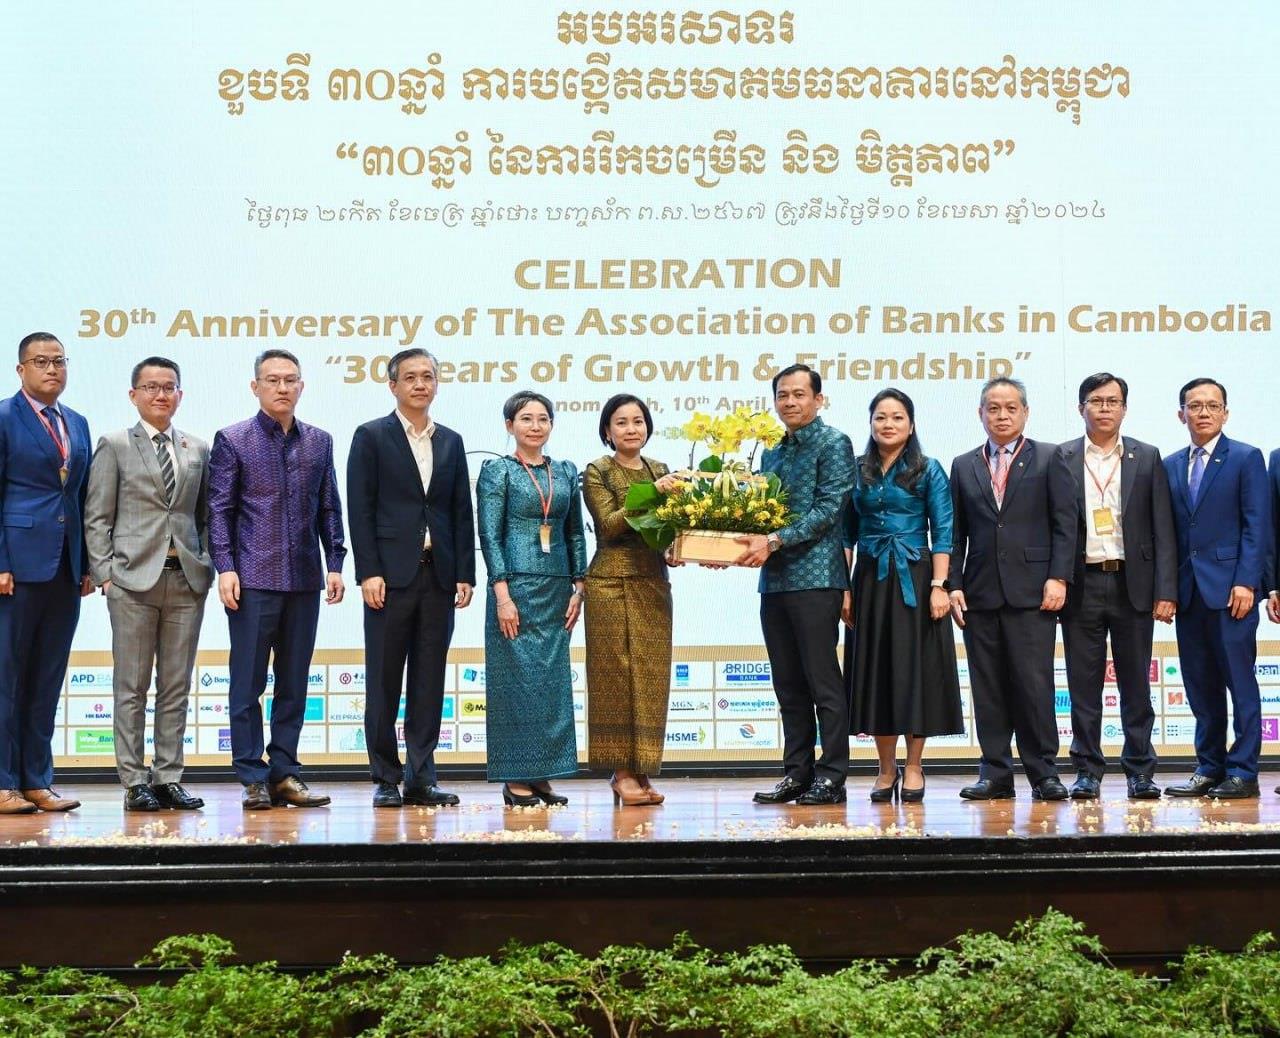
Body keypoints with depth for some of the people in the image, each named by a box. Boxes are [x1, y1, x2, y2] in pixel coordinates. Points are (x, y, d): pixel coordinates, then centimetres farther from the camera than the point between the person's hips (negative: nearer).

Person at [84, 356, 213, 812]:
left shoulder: (198, 449, 14)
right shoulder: (114, 446, 4)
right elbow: (97, 518, 1)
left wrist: (207, 566, 5)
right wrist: (104, 573, -7)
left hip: (187, 579, 3)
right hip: (134, 577, -3)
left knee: (176, 687, 5)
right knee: (131, 687, 0)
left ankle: (168, 778, 10)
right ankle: (135, 781, 4)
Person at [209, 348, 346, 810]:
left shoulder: (319, 442, 11)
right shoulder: (232, 440, 1)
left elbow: (329, 509, 12)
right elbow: (219, 509, -1)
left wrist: (335, 563, 4)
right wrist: (225, 567, -10)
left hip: (305, 580, 4)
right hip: (253, 578, -4)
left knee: (294, 683, 7)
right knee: (248, 682, -1)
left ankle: (284, 773, 14)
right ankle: (253, 778, 4)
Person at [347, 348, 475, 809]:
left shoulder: (451, 442, 14)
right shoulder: (371, 437, 2)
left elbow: (462, 513, 12)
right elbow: (360, 508, -4)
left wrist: (465, 575, 4)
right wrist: (368, 572, -12)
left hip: (439, 576, 4)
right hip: (391, 575, -4)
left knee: (429, 682, 5)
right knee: (384, 681, 1)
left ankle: (421, 779, 11)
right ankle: (386, 779, 8)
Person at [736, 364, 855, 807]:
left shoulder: (833, 444, -4)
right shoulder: (771, 452, 19)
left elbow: (828, 509, -13)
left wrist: (773, 541, -19)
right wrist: (744, 543, 4)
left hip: (815, 576, -7)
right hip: (774, 580, 8)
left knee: (823, 681, -5)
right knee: (788, 685, 9)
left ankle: (831, 778, -1)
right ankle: (797, 774, 15)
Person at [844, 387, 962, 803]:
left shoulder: (928, 470, 1)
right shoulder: (858, 471, 8)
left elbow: (942, 533, -4)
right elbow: (847, 533, 8)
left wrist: (939, 586, -14)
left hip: (913, 580, -3)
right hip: (870, 580, 3)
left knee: (915, 668, 0)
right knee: (874, 669, 4)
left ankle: (913, 768, 9)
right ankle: (886, 769, 13)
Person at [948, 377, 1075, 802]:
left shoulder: (1049, 459, 7)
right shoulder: (963, 466, 15)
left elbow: (1064, 524, 1)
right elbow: (956, 533, 13)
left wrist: (1058, 577, -8)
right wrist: (953, 585, 3)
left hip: (1032, 591, -3)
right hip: (980, 593, 3)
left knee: (1035, 685, -6)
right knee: (988, 689, 4)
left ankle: (1043, 774, 2)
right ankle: (995, 774, 10)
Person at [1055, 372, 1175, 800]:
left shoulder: (1146, 458, 7)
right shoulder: (1061, 460, 5)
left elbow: (1162, 529, 4)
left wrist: (1166, 591, -3)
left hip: (1133, 584, 0)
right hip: (1082, 584, 0)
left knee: (1136, 682, 4)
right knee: (1083, 684, 3)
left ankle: (1140, 771, 12)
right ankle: (1087, 772, 11)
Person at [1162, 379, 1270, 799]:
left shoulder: (1246, 458, 0)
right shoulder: (1171, 466, 14)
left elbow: (1257, 525, -6)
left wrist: (1246, 581, -14)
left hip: (1230, 587, -5)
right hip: (1189, 591, 5)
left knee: (1239, 681, -3)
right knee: (1200, 685, 8)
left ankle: (1243, 772, 2)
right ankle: (1210, 768, 15)